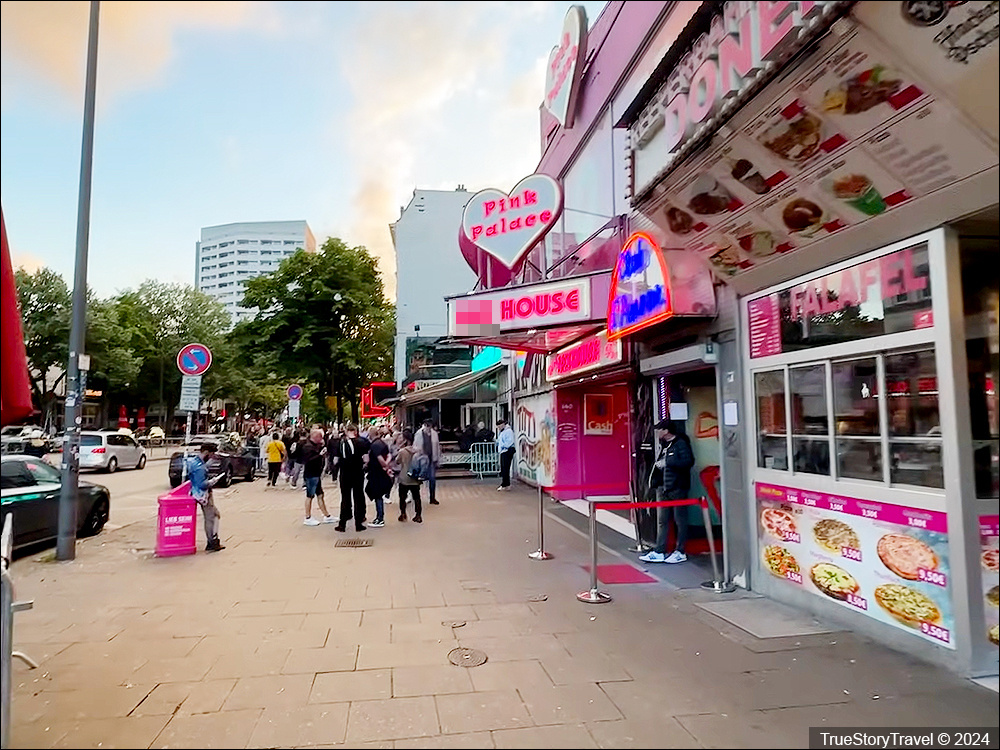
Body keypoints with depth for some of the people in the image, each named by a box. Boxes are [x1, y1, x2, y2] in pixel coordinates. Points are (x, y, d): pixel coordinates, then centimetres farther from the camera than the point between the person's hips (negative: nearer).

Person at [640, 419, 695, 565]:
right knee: (662, 521, 8)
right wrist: (658, 464, 7)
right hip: (663, 487, 8)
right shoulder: (663, 445, 16)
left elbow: (688, 461, -21)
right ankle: (659, 552, 13)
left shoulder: (681, 443, -9)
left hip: (678, 487, -8)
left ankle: (680, 552, 12)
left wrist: (667, 462, -18)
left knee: (680, 520, 2)